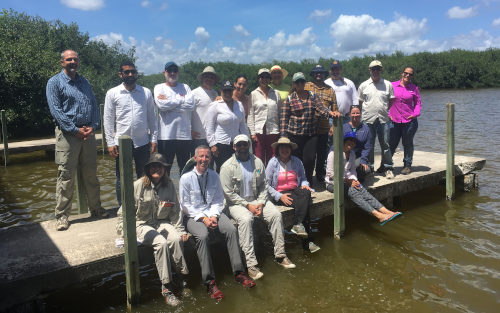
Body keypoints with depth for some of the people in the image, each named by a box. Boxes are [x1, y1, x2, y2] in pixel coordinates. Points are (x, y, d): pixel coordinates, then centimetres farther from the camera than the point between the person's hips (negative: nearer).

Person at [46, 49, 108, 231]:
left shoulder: (84, 82, 17)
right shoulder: (54, 82, 1)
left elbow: (94, 106, 13)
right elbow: (56, 110, -8)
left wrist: (93, 126, -4)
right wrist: (75, 130, -14)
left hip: (88, 134, 5)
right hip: (67, 134, -5)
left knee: (91, 175, 11)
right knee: (66, 177, -2)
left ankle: (95, 209, 22)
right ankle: (62, 216, 7)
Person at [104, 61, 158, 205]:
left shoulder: (146, 92, 7)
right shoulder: (112, 93, 3)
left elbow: (152, 117, 9)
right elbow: (108, 120, 2)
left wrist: (154, 139, 3)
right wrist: (110, 143, -4)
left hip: (143, 143, 1)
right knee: (122, 179, 8)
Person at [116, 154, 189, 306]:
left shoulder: (169, 185, 4)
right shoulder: (138, 185, -6)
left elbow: (175, 210, 10)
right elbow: (124, 211, -1)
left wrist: (180, 230, 3)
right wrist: (124, 232, -8)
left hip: (162, 222, 3)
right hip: (143, 224, -3)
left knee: (176, 239, -29)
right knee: (161, 243, -31)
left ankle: (182, 277, -12)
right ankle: (166, 287, -22)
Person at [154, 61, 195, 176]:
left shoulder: (185, 87, 11)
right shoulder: (159, 87, 7)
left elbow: (191, 105, -7)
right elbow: (161, 104, -13)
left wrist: (168, 102, -7)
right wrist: (182, 100, -5)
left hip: (184, 135, 2)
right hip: (166, 135, -2)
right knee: (165, 168, 5)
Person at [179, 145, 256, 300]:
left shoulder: (214, 176, 8)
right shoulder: (186, 178, -4)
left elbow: (219, 200, 9)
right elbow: (185, 205, -5)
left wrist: (214, 215, -10)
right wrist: (203, 218, -16)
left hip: (213, 212, 4)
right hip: (194, 216, -3)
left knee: (231, 229, -23)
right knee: (202, 235, -33)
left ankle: (239, 273, -17)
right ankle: (209, 281, -26)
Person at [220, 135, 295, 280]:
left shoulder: (257, 162, 6)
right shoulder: (227, 166, -8)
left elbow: (263, 186, 8)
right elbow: (228, 193, -11)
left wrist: (260, 203, -9)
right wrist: (248, 205, -15)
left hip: (256, 199, 4)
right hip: (237, 202, -4)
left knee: (276, 214, -18)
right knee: (246, 219, -33)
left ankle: (280, 255, -8)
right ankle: (251, 264, -30)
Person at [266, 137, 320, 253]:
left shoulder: (297, 161, 10)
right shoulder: (273, 163, -2)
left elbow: (303, 178, 19)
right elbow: (267, 185, -5)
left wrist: (304, 185, -6)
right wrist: (280, 196, -15)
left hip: (295, 190, 4)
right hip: (281, 194, -4)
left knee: (306, 193, -32)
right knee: (303, 204, -30)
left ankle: (298, 225, -32)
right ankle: (308, 241, -28)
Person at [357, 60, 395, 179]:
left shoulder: (388, 84, 10)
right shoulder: (363, 85, 9)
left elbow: (392, 101, 15)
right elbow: (359, 103, 12)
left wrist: (390, 113, 7)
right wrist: (359, 116, 6)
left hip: (384, 119, 0)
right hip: (368, 120, 0)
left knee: (385, 144, 0)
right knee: (369, 145, 5)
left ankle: (388, 168, 10)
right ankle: (369, 168, 15)